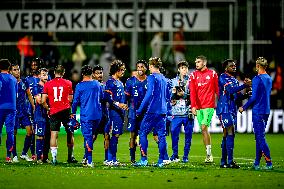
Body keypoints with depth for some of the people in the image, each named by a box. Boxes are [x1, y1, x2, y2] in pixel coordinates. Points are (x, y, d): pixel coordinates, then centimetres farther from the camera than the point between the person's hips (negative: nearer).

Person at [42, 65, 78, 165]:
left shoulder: (48, 84, 1)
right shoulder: (68, 83, 2)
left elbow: (43, 101, -2)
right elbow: (71, 100, 8)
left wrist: (48, 109, 14)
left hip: (53, 112, 0)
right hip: (66, 111, 0)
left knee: (53, 134, 1)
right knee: (70, 133, 13)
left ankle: (54, 158, -7)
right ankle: (70, 156, 18)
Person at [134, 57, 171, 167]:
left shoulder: (151, 77, -8)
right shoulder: (163, 78, 14)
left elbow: (149, 94, -16)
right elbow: (168, 96, 22)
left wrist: (140, 109, -12)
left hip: (152, 110, -7)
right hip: (163, 111, 7)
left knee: (143, 133, 0)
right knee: (161, 135, 6)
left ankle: (144, 159, -6)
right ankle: (161, 161, 4)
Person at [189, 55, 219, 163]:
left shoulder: (212, 74, 1)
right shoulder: (193, 75, 8)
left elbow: (217, 90, 4)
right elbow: (192, 92, 1)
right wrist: (193, 106, -9)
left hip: (209, 106, -4)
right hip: (198, 107, 4)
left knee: (204, 127, -15)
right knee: (204, 130, 6)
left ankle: (209, 153, -9)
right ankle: (208, 155, 12)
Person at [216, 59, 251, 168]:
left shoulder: (235, 80, 20)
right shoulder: (223, 78, -7)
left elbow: (238, 97, 21)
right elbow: (231, 90, -23)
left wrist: (246, 95, 2)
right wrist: (245, 85, -27)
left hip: (233, 110, 9)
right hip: (224, 109, -9)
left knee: (227, 135, 9)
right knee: (230, 133, -16)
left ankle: (223, 162, 12)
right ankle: (230, 161, -19)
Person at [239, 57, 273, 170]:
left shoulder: (257, 79, -14)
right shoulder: (269, 79, 12)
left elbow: (254, 97, -16)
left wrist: (244, 107, -5)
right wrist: (250, 85, 28)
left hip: (258, 111, -8)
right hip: (266, 110, 8)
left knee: (260, 137, -7)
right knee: (259, 137, 13)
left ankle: (269, 163, -12)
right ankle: (257, 163, 16)